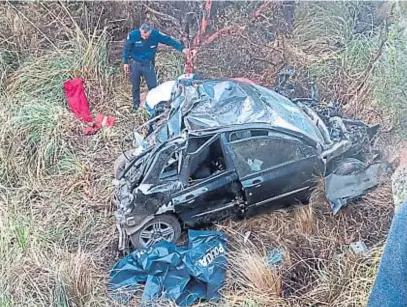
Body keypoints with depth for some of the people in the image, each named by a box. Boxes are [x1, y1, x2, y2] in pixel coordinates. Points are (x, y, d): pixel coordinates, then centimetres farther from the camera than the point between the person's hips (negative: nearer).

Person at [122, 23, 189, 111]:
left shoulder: (156, 34, -21)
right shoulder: (133, 35, -22)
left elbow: (169, 40, -15)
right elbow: (126, 49, -7)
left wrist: (182, 48, -22)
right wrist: (125, 62, -3)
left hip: (148, 64, 0)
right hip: (135, 63, 0)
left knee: (153, 86, 3)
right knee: (135, 85, 14)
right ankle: (136, 103, 35)